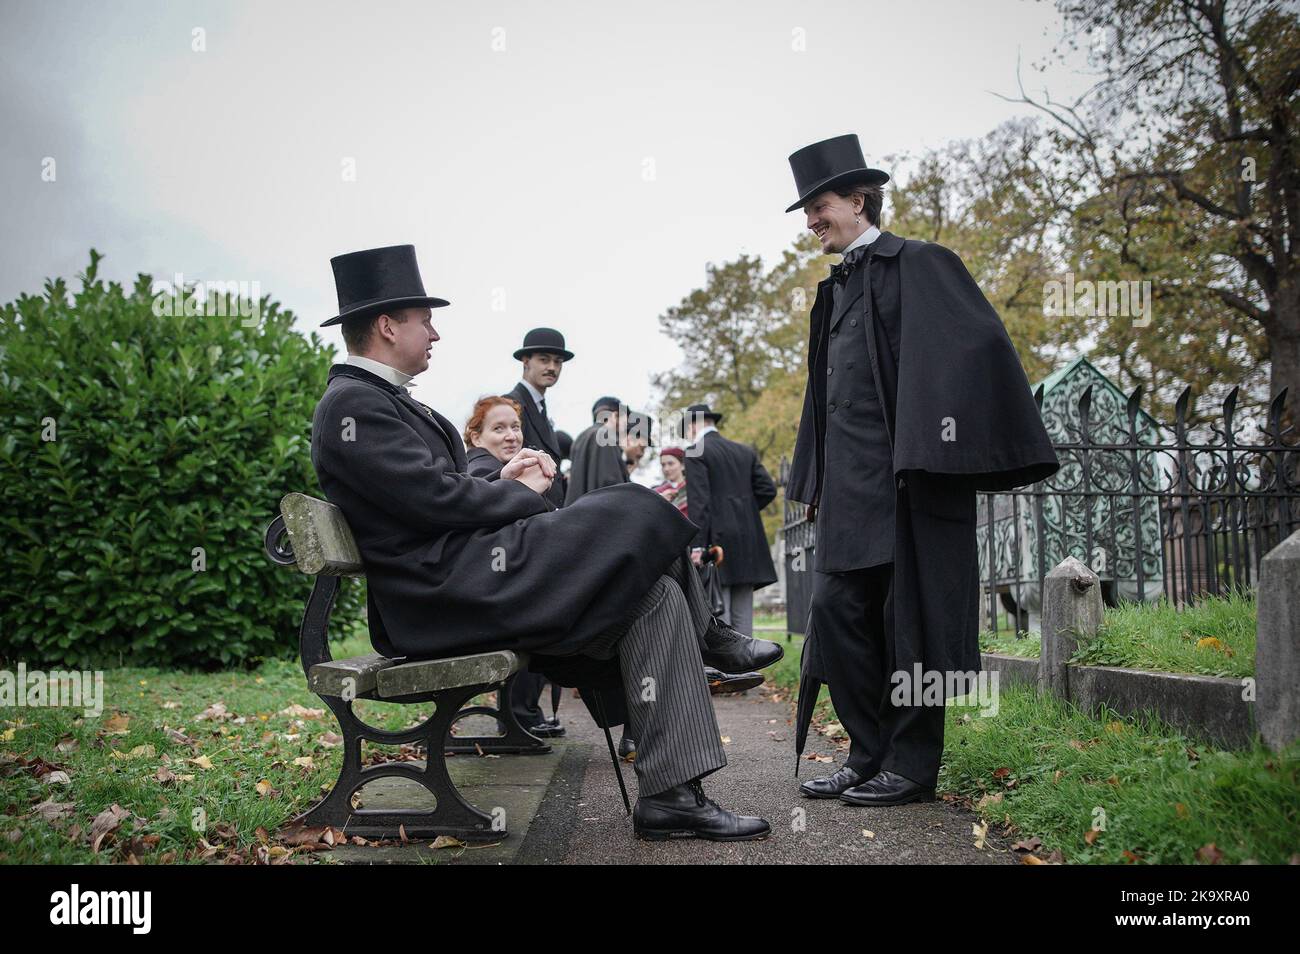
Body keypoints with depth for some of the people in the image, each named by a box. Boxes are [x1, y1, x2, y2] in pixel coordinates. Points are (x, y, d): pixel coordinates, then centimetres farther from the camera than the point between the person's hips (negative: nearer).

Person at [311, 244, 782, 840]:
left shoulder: (383, 399, 21)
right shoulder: (352, 404, -11)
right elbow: (435, 500, -19)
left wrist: (500, 484, 5)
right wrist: (523, 495, -3)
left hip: (465, 576, 11)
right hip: (444, 596, -11)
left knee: (652, 593, -3)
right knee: (636, 513, -16)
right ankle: (702, 636, 4)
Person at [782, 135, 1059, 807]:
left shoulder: (917, 265, -2)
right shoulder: (836, 291, 21)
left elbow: (974, 346, -13)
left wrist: (934, 452, -20)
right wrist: (816, 482, 18)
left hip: (906, 475, -8)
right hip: (850, 487, 8)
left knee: (909, 618, -2)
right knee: (837, 613, 4)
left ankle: (913, 765, 7)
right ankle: (869, 757, 14)